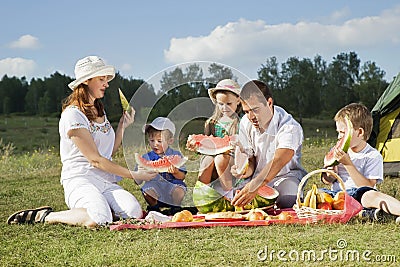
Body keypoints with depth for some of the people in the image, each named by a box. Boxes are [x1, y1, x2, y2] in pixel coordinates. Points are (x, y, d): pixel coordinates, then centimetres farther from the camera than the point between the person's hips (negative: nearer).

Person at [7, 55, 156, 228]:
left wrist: (123, 125, 10)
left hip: (106, 181, 7)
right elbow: (95, 160, -12)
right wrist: (132, 174, -11)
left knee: (135, 212, -24)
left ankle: (98, 208, 6)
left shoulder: (100, 112, 19)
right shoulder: (73, 114, -8)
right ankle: (43, 216, -11)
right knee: (99, 220, -36)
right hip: (79, 180, -7)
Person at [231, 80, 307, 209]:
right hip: (258, 176, 4)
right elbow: (249, 159, 3)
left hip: (286, 175, -4)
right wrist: (244, 171, -24)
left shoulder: (290, 127, -24)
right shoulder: (246, 123, -3)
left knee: (287, 201, -36)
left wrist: (254, 186, -55)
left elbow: (278, 161, -39)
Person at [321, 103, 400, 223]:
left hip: (358, 197, -5)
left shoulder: (373, 156, -1)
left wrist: (347, 163, -17)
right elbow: (328, 180, 16)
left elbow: (368, 186, -12)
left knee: (372, 195, -39)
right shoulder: (339, 152, 16)